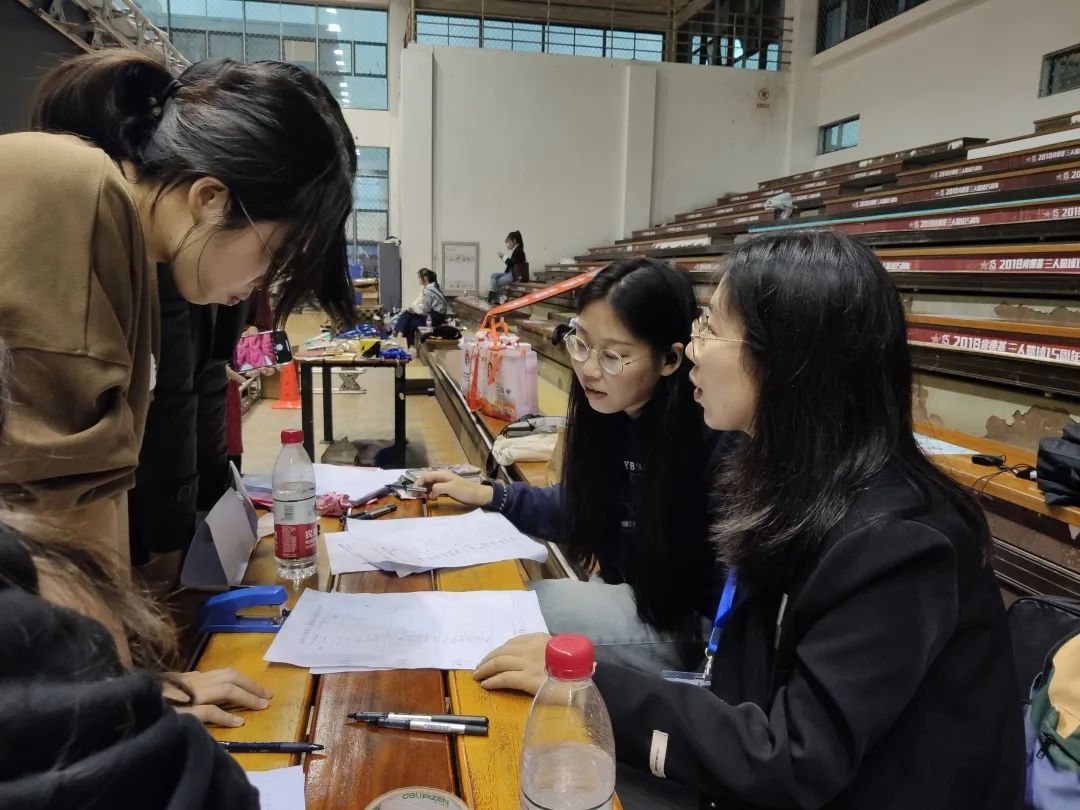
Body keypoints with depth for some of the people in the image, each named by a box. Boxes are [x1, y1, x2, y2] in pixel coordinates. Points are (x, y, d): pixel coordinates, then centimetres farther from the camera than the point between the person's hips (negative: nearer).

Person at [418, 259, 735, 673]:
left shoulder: (716, 440, -26)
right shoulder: (607, 414, -5)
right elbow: (581, 509, 11)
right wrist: (486, 494, 4)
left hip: (686, 623, -6)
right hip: (629, 597, 6)